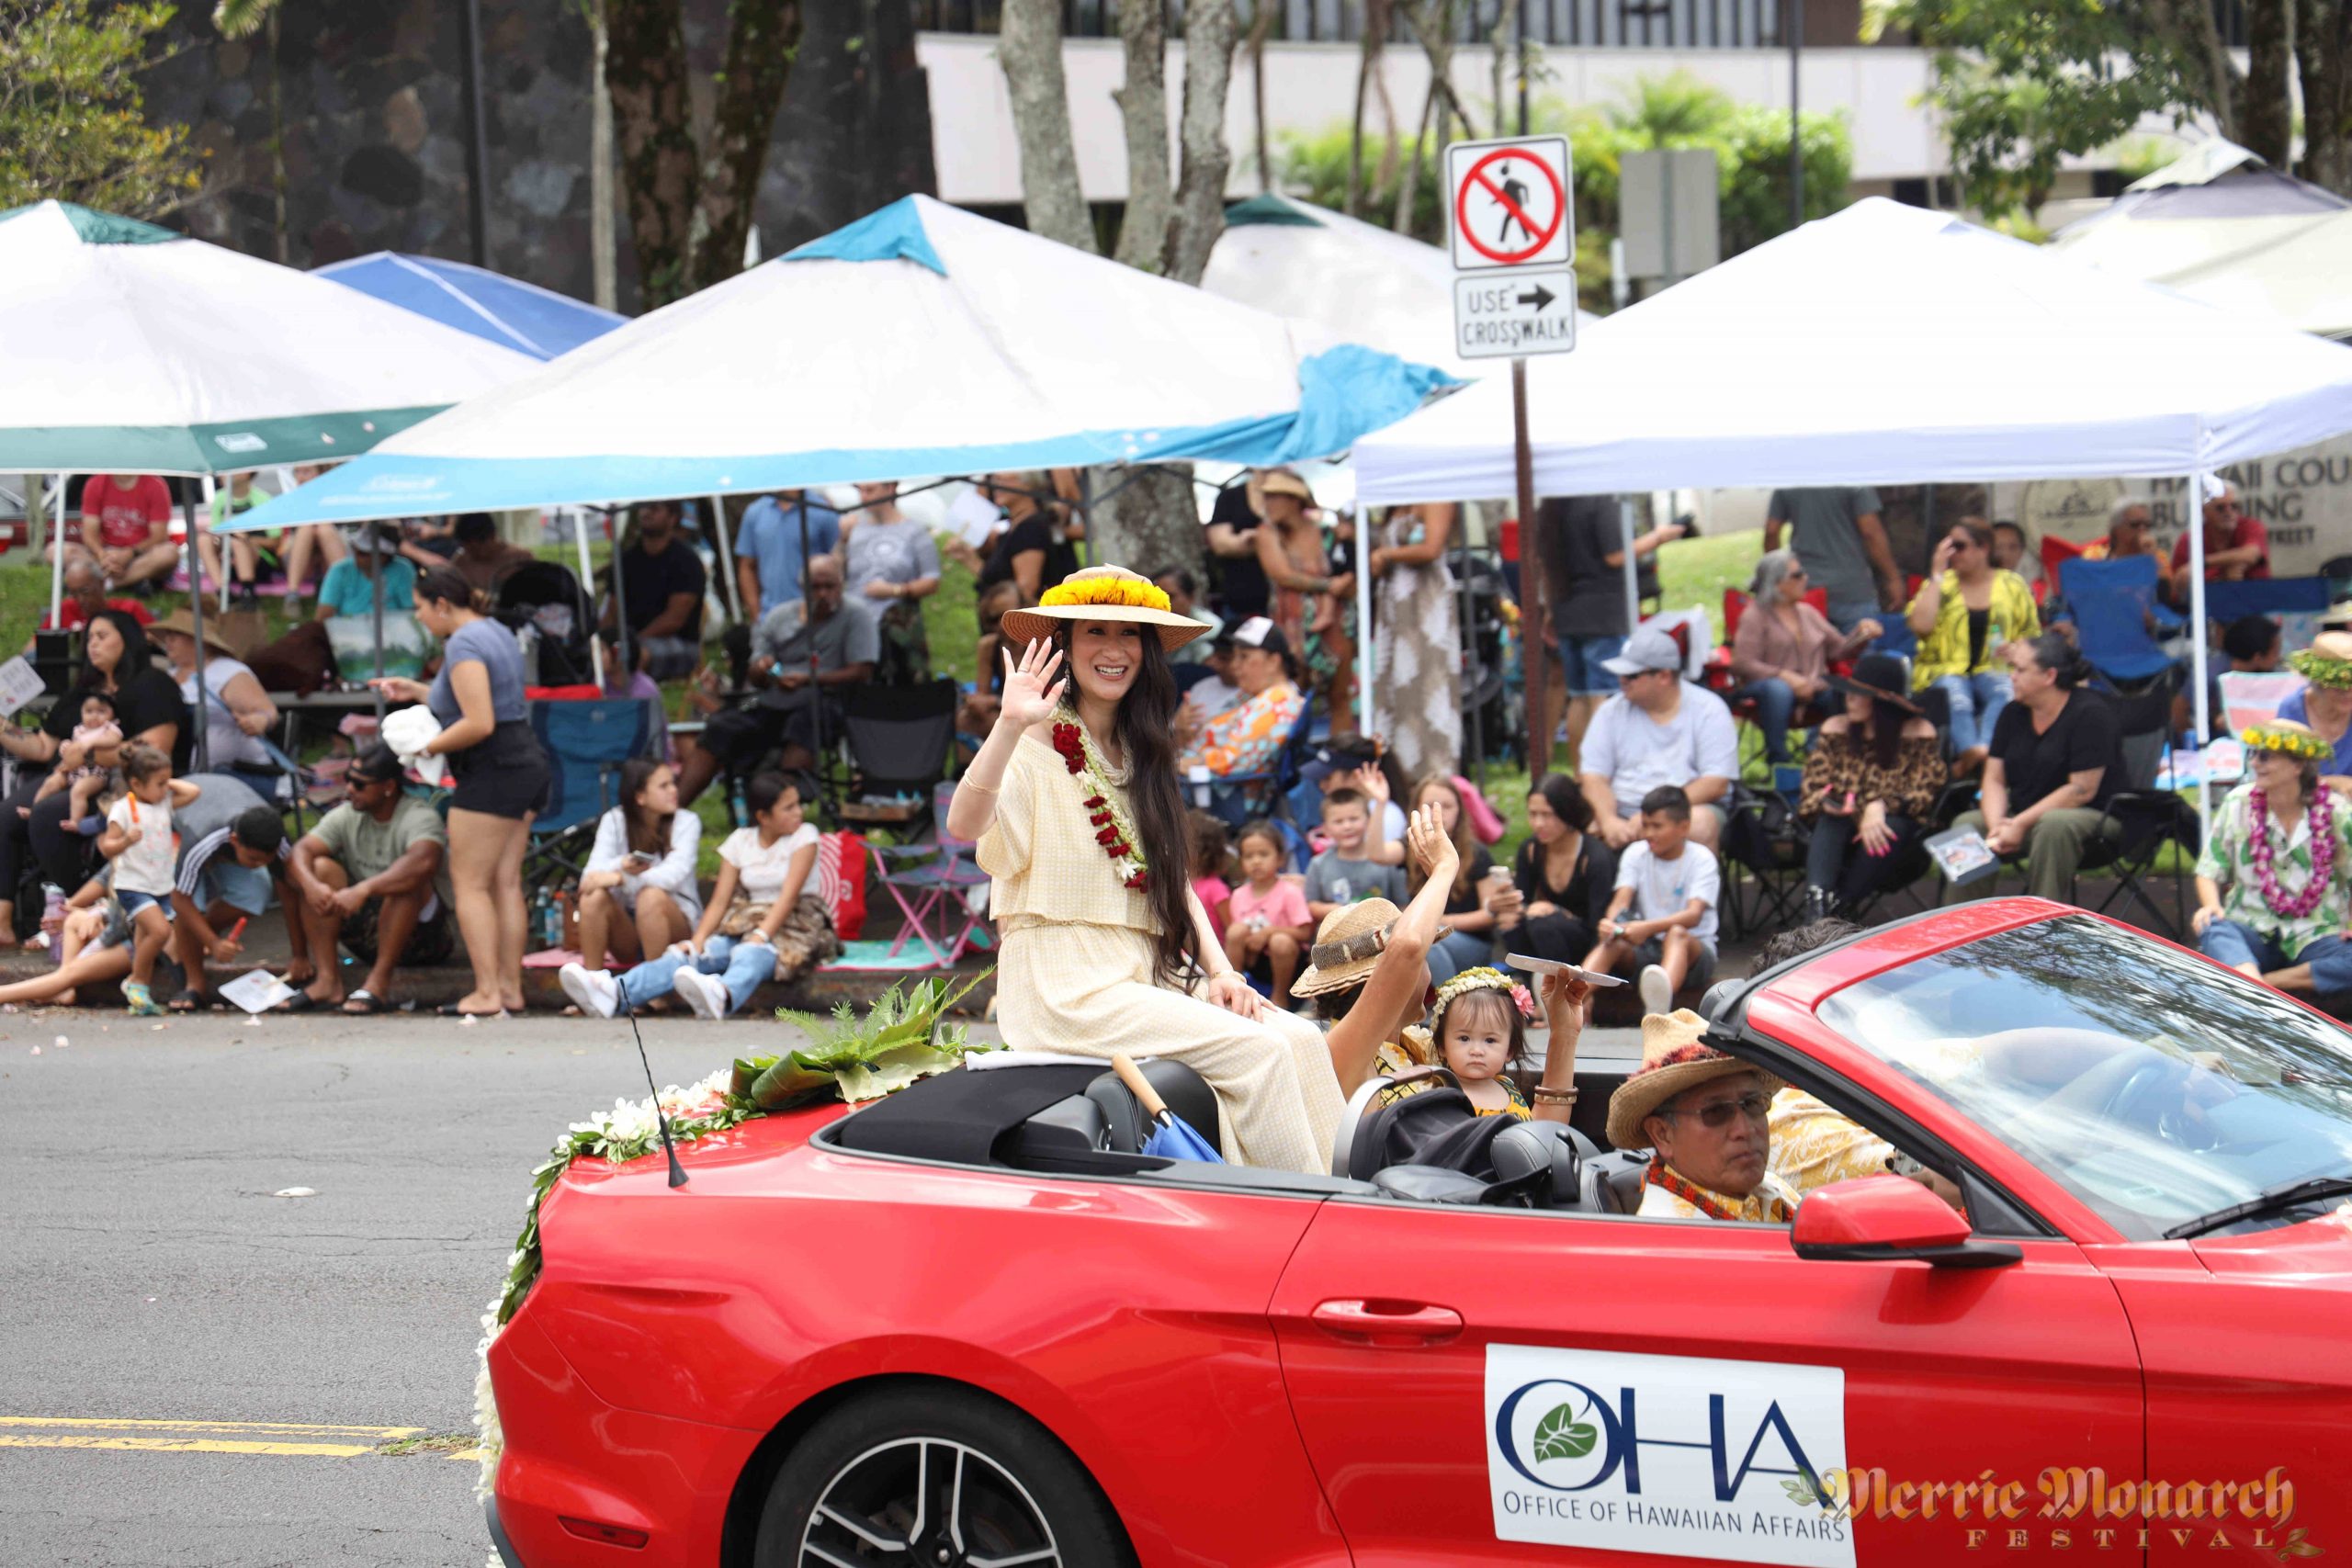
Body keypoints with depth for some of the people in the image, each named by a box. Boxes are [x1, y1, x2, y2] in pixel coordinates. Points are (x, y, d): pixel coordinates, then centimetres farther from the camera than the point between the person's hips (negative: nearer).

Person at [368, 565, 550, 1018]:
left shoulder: (462, 645, -15)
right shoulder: (495, 632, 16)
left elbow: (479, 724, -24)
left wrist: (427, 747, -12)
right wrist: (414, 691, 24)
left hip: (491, 772, -10)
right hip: (527, 764, 10)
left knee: (470, 883, -6)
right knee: (505, 882, 10)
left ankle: (487, 993, -10)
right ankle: (510, 988, 9)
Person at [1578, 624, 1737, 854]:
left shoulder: (1708, 711, -2)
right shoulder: (1612, 712, 8)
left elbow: (1716, 784, -9)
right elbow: (1594, 777, 1)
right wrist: (1609, 821, -20)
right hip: (1622, 807, 2)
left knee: (1700, 824, -37)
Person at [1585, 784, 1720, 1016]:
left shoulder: (1701, 859, -6)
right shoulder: (1636, 854, 7)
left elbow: (1694, 914, -21)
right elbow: (1621, 899, -7)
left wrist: (1649, 927, -38)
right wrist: (1611, 923, -32)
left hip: (1693, 947, -4)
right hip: (1646, 949, 4)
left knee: (1676, 933, -37)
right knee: (1613, 941, -26)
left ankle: (1661, 1003, -70)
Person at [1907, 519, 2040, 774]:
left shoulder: (2013, 585, 13)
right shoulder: (1942, 584, 12)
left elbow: (2033, 636, 17)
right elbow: (1921, 625, -7)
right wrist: (1937, 574, -2)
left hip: (1993, 669, 0)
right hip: (1945, 671, 0)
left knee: (2006, 690, -37)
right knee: (1955, 695, -37)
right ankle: (1971, 751, -55)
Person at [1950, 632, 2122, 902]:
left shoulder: (2089, 714, -14)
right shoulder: (2014, 713, 8)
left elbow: (2083, 790, -19)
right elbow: (1994, 779, 7)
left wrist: (2021, 824, -20)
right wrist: (1996, 824, -15)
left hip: (2091, 816, -7)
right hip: (2023, 816, 7)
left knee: (2054, 825, -39)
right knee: (1967, 825, -16)